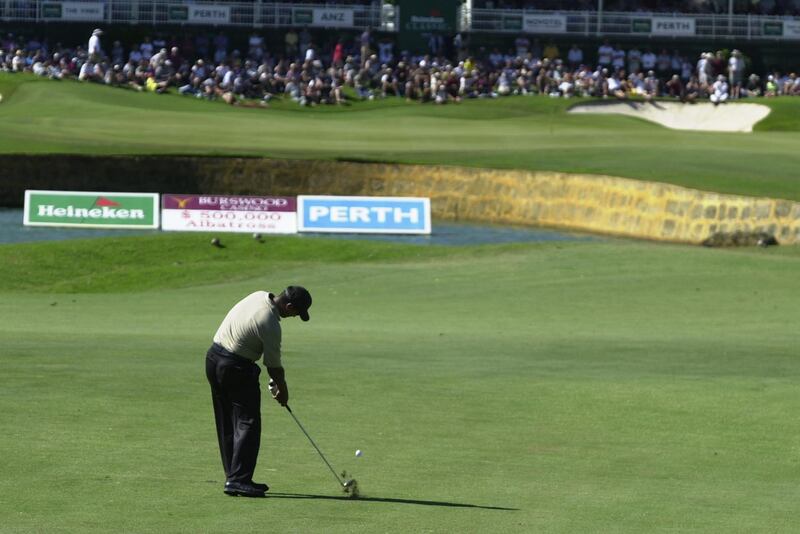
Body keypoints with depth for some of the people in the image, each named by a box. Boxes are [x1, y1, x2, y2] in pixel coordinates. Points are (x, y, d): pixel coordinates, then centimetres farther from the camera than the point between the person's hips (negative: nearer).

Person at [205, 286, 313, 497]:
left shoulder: (259, 296, 4)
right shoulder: (270, 325, -22)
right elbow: (274, 365, -10)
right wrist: (282, 389, 8)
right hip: (237, 369, -9)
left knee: (226, 425, 11)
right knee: (247, 424, -6)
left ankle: (232, 478, 15)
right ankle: (238, 479, -13)